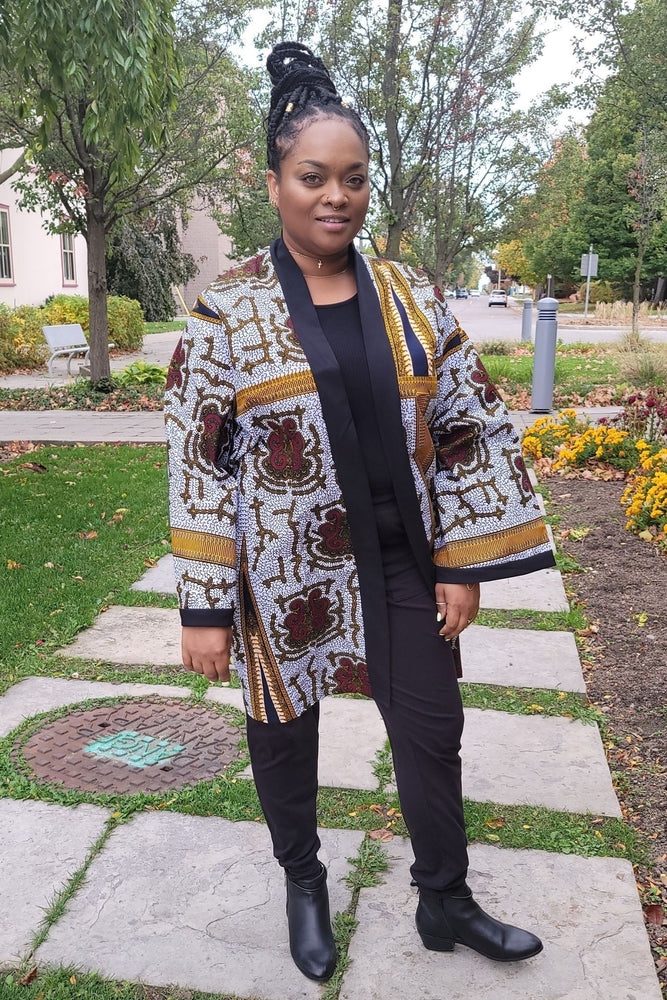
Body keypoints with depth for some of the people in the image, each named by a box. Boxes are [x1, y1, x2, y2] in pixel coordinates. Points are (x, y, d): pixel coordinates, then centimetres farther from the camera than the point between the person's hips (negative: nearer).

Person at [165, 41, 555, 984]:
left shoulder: (412, 296, 1)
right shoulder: (228, 308, -8)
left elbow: (467, 425, 3)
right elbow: (197, 457, -9)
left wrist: (464, 564, -1)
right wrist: (205, 607, -11)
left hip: (399, 559, 3)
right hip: (285, 571, -2)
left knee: (433, 727, 11)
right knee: (285, 729, 15)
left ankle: (446, 904, 35)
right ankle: (304, 884, 43)